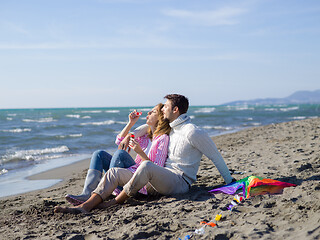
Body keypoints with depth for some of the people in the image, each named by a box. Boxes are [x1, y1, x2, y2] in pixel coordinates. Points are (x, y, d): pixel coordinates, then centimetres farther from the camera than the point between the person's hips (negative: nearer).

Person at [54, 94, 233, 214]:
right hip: (163, 179, 9)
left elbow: (215, 156, -1)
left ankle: (116, 202, -22)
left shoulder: (192, 132, -8)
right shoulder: (172, 130, 19)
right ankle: (85, 207, -23)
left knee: (146, 167, -40)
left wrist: (230, 181, 4)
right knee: (114, 172, -6)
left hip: (180, 182, -9)